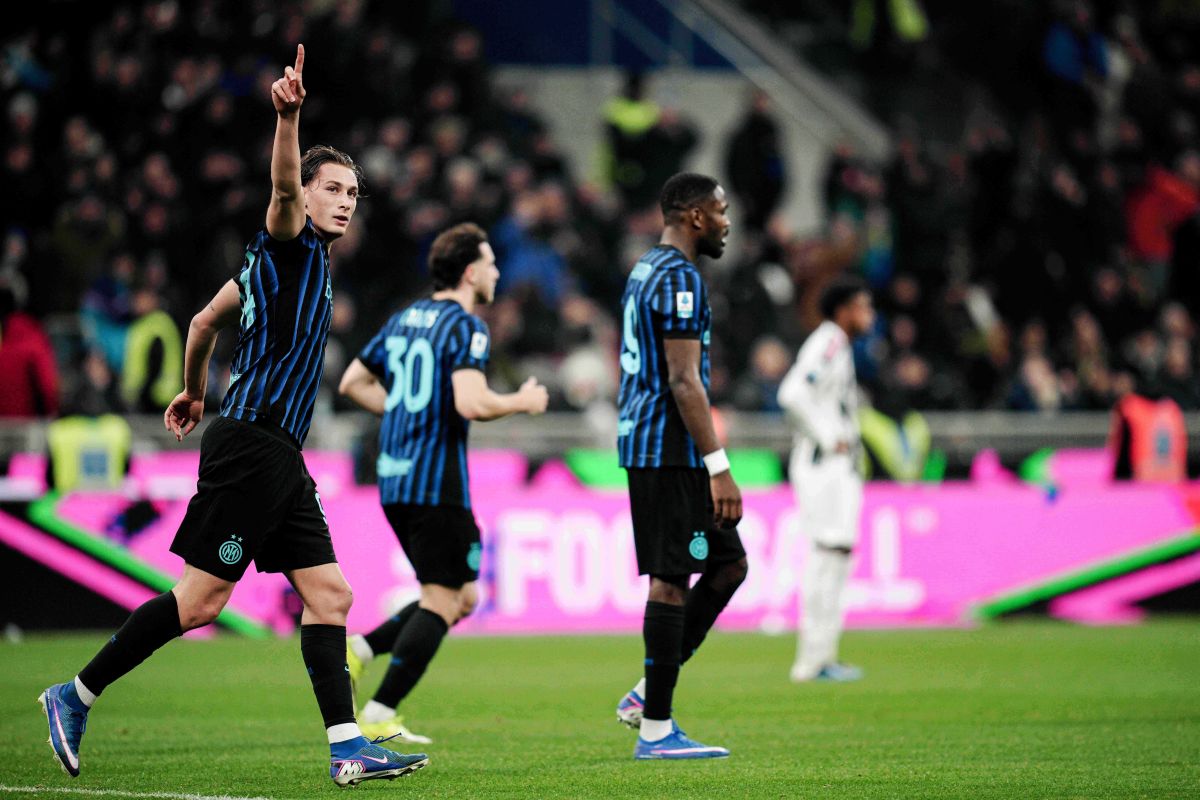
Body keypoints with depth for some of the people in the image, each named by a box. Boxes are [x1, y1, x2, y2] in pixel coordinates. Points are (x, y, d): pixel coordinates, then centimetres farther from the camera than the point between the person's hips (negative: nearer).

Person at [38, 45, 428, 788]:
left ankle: (348, 748, -2)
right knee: (200, 599, -8)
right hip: (249, 442, -10)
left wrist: (192, 391, 39)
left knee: (329, 595, 2)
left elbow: (204, 320, 28)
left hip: (277, 458, 10)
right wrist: (288, 117, -45)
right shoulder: (287, 244, -5)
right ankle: (76, 697, 2)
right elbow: (283, 186, -28)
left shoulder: (308, 258, 20)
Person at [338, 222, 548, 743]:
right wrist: (523, 402, -7)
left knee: (461, 598, 17)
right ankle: (379, 718, -9)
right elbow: (471, 403, -24)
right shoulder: (465, 327, -11)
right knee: (442, 603, -4)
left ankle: (360, 649, 5)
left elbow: (352, 382, 20)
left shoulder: (404, 320, 15)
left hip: (393, 481, 9)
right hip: (437, 485, -9)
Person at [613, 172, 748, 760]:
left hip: (641, 442, 10)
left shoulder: (644, 271, 18)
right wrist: (719, 467, -21)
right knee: (672, 580, -7)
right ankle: (656, 729, -4)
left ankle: (647, 694, 12)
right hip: (670, 449, -10)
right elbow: (683, 380, -20)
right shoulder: (679, 278, -14)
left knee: (728, 564, 13)